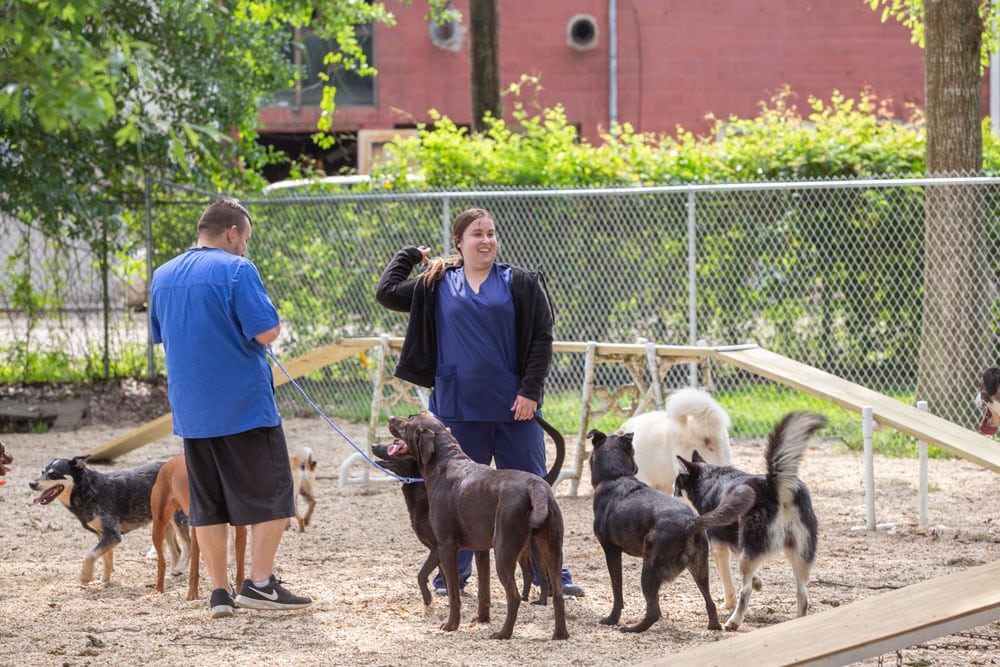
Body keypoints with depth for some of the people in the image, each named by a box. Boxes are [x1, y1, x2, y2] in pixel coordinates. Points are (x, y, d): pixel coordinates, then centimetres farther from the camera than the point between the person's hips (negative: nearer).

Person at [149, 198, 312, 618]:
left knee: (207, 504, 9)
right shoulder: (236, 270, -11)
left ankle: (220, 592, 9)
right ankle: (259, 584, -1)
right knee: (271, 494, 3)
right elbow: (268, 332, -16)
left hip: (190, 410, 6)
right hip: (244, 406, -6)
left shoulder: (163, 276, 11)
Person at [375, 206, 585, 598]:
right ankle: (453, 573, 20)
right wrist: (410, 254, 12)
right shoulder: (437, 285, 8)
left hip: (514, 408, -1)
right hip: (459, 409, 1)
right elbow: (387, 293, 7)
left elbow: (541, 340, -1)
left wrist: (530, 391, -9)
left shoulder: (521, 284, 2)